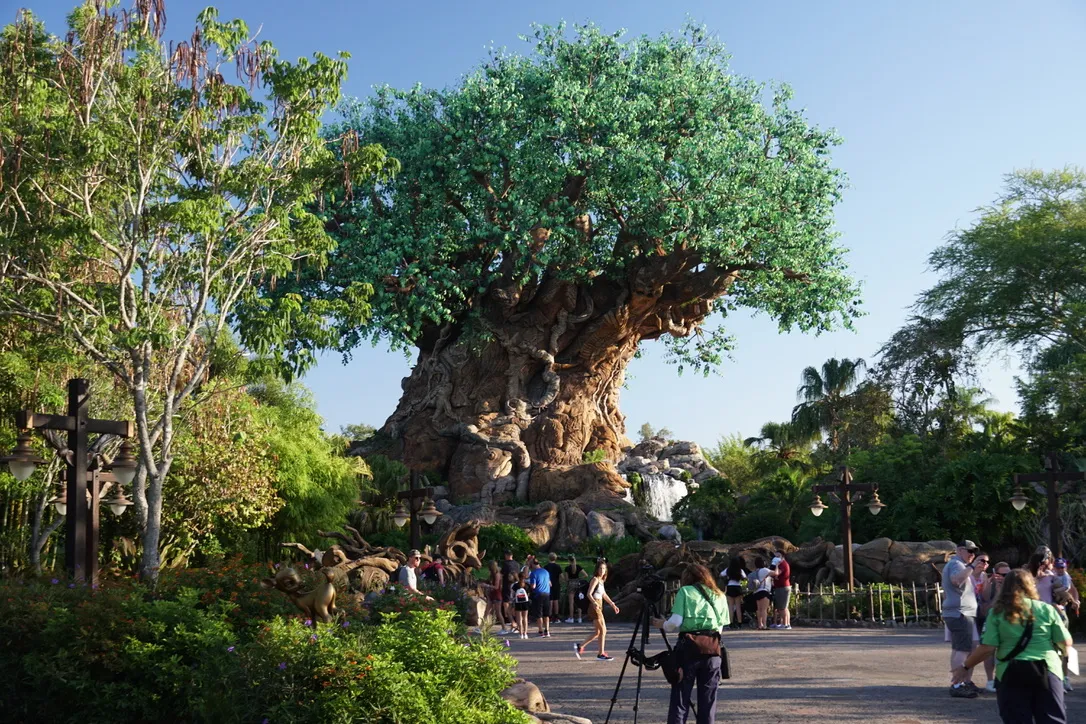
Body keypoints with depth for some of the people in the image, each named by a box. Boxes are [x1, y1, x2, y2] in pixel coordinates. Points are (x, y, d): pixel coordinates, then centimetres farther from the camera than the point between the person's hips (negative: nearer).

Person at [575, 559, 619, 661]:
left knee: (598, 632, 12)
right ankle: (601, 654, 2)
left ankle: (580, 646, 16)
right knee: (603, 630, -5)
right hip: (595, 607, -9)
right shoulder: (595, 579, -12)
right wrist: (594, 603, -37)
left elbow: (604, 595, 26)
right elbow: (589, 594, -22)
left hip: (599, 608, 9)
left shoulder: (601, 580, 15)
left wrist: (612, 605, 26)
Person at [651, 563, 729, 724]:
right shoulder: (719, 595, 17)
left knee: (680, 699, 0)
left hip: (689, 646, -3)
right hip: (712, 648, 3)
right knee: (708, 699, 9)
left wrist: (661, 625, 14)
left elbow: (675, 622, -4)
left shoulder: (685, 591, 6)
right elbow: (720, 626, 11)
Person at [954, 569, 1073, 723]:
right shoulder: (1046, 609, 4)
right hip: (1046, 670, 1)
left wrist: (965, 666, 8)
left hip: (1012, 673, -1)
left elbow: (987, 648, -5)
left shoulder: (997, 612, 1)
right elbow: (1066, 642, 6)